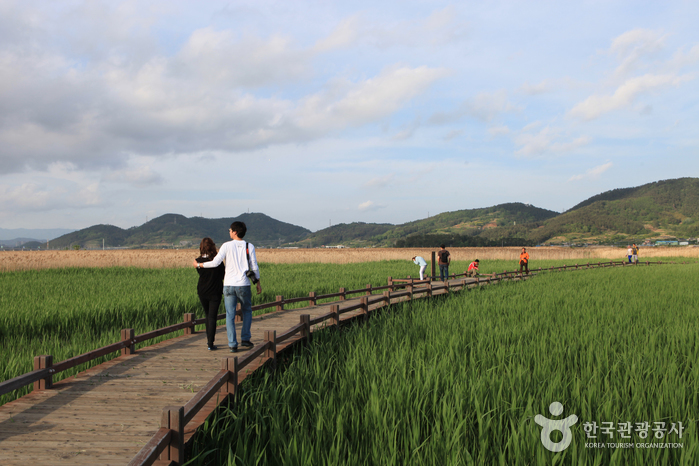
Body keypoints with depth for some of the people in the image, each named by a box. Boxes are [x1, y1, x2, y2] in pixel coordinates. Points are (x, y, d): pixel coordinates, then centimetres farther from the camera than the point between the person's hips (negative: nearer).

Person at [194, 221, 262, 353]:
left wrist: (199, 264, 6)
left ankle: (232, 344, 1)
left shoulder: (227, 246, -4)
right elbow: (254, 267, 1)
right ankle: (245, 338, 16)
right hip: (243, 285, 1)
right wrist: (258, 283, 12)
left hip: (229, 285, -1)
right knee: (247, 311, 21)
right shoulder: (249, 247, 1)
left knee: (230, 315, 4)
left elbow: (215, 262, -8)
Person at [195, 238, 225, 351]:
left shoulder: (198, 261, -7)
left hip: (202, 292, 3)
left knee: (208, 315, 21)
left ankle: (209, 339, 31)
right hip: (215, 292, -3)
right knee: (212, 317, 1)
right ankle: (210, 344, -4)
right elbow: (223, 274, -4)